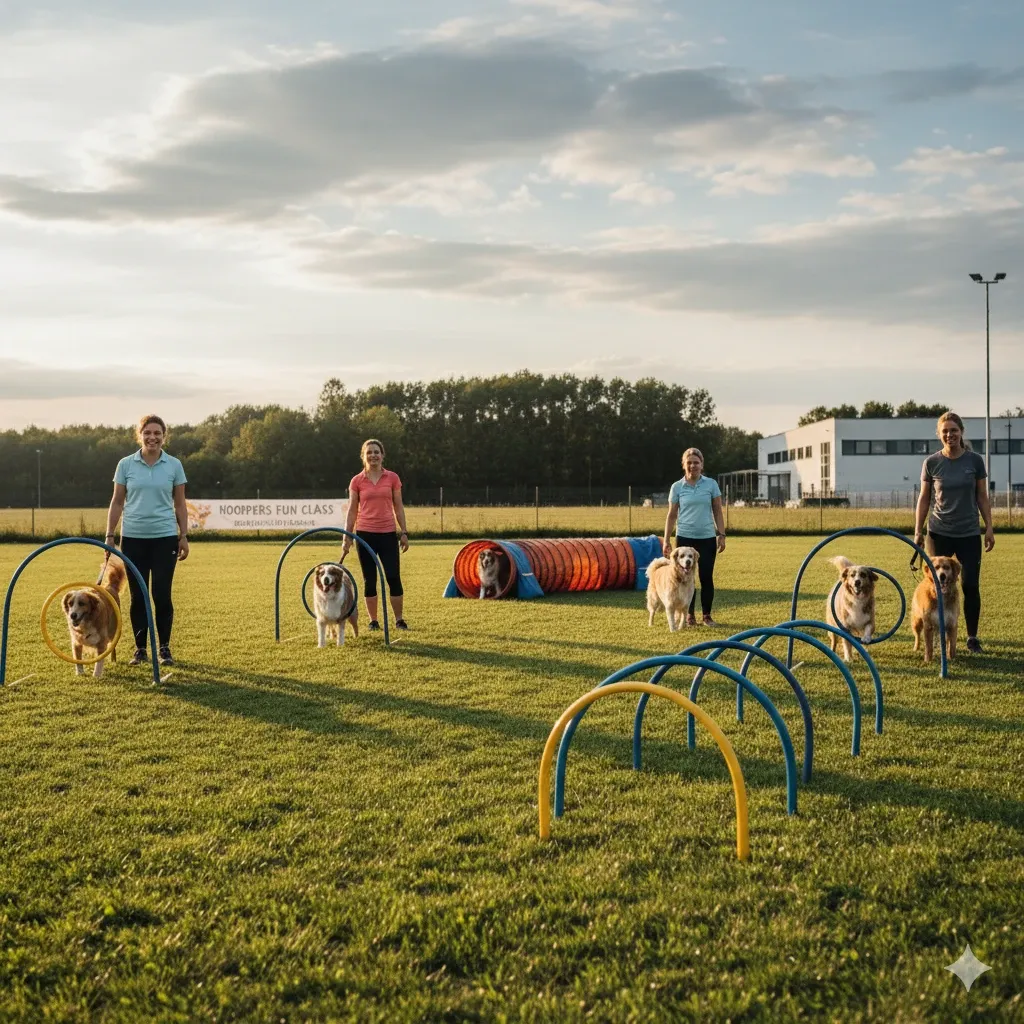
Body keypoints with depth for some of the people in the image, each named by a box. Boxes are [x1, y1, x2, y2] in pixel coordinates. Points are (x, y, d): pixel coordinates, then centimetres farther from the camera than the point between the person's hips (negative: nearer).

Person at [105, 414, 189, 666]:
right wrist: (109, 535, 2)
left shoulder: (174, 465, 2)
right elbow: (117, 502, 6)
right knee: (137, 595, 4)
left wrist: (184, 536, 3)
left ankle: (164, 648, 9)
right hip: (133, 538, 1)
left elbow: (179, 504, 7)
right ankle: (140, 649, 14)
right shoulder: (126, 464, 2)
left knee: (162, 594, -4)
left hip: (165, 537, -1)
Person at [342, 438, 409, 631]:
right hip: (365, 534, 0)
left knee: (393, 577, -4)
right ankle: (373, 620, 13)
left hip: (388, 534, 0)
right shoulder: (356, 481, 2)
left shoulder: (392, 478, 3)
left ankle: (399, 620, 6)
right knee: (369, 580, 5)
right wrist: (347, 537, -1)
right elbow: (352, 510, 5)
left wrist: (404, 532, 1)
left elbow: (398, 507, 7)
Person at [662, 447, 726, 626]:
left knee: (706, 577, 0)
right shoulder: (677, 487, 3)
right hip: (685, 537, 0)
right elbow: (671, 515, 6)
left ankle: (707, 615, 11)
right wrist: (666, 540, 2)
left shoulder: (711, 484, 2)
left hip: (707, 538, 0)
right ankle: (689, 615, 13)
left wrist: (721, 534, -1)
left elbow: (717, 512, 6)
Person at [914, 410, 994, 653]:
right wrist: (918, 530, -1)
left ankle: (972, 638, 10)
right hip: (939, 533, 0)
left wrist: (989, 527, 0)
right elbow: (924, 498, 4)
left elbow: (982, 497, 5)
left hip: (969, 534, 0)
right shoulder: (931, 463, -2)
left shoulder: (975, 460, -1)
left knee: (970, 585, -1)